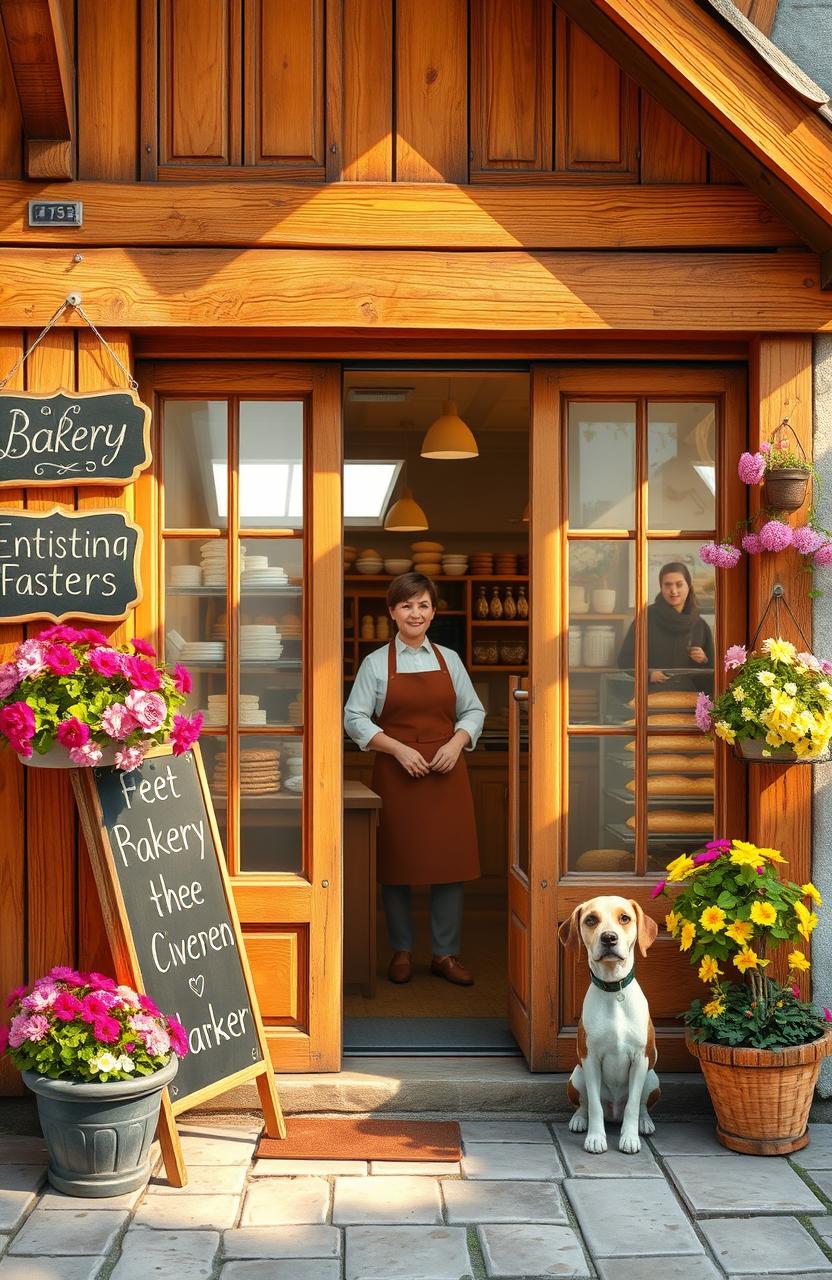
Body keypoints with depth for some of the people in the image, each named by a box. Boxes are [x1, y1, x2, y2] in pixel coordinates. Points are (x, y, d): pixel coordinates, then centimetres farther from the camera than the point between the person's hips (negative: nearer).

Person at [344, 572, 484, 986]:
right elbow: (355, 718, -2)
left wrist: (456, 743, -7)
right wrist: (399, 749, -13)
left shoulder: (449, 659, 10)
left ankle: (446, 953, 12)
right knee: (397, 864, 3)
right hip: (396, 774, -2)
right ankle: (401, 952, 17)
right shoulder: (376, 663, 2)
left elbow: (473, 711, 13)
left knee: (450, 862, 1)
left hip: (446, 773, 2)